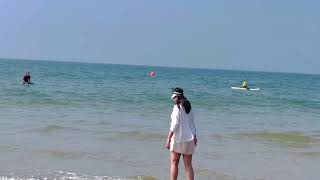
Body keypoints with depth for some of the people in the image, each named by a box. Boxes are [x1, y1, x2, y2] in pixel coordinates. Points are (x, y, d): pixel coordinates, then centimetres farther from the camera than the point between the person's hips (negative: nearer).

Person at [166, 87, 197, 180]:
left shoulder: (177, 107, -10)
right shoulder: (189, 107, 10)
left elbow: (175, 124, -15)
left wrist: (168, 139, -12)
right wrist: (194, 137, 23)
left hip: (178, 138, -6)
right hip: (189, 139, 6)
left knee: (174, 163, 8)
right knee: (188, 165, 7)